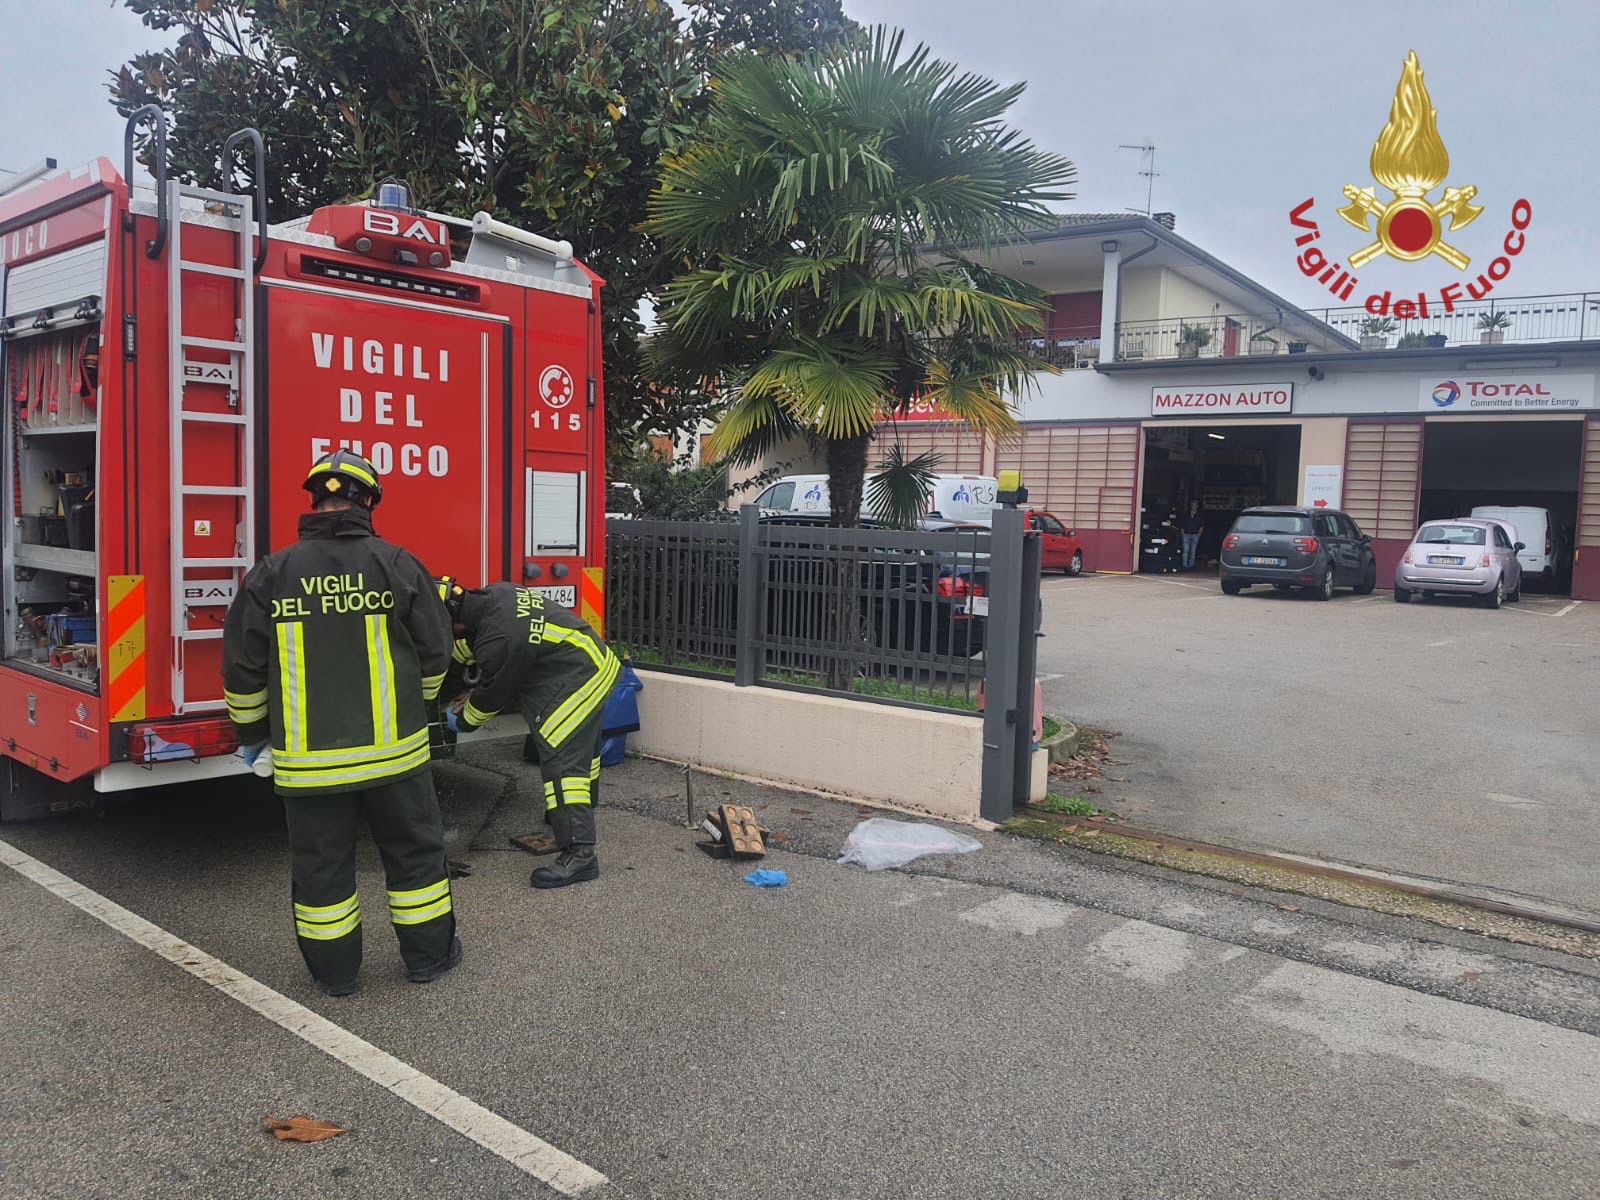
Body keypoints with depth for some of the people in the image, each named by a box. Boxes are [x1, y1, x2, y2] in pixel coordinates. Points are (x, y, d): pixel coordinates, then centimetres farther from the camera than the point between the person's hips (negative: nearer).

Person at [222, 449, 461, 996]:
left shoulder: (270, 575, -3)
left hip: (308, 759, 1)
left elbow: (243, 670, 2)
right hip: (392, 747, -1)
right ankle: (428, 953, 26)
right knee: (414, 849, 15)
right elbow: (434, 653, 2)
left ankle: (334, 970, 26)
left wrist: (252, 732, 18)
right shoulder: (397, 565, -5)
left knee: (322, 863, 14)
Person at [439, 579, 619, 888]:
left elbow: (493, 696, -11)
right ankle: (581, 812, 49)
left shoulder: (499, 639, -28)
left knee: (562, 757, -12)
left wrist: (463, 722, 6)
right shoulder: (493, 596, -3)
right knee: (582, 743, 27)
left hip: (576, 681, -10)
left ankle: (579, 853, -14)